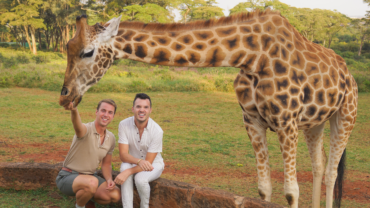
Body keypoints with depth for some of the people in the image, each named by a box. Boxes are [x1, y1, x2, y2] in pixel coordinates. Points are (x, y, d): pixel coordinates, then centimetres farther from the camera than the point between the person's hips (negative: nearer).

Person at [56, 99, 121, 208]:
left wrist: (109, 179, -8)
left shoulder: (111, 138, 1)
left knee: (116, 195, -13)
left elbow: (106, 164, 13)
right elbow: (78, 125, -48)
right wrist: (73, 110, -72)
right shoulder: (87, 130, -21)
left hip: (90, 176, 7)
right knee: (92, 183, -38)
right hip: (68, 176, -7)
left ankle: (84, 197, 14)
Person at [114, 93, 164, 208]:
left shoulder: (157, 131, -24)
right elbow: (123, 155, -18)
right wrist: (139, 161, -39)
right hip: (132, 162, 2)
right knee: (125, 167, -32)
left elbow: (148, 162, -23)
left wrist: (127, 172, -37)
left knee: (140, 179, -32)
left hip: (153, 164, -2)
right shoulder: (124, 125, -17)